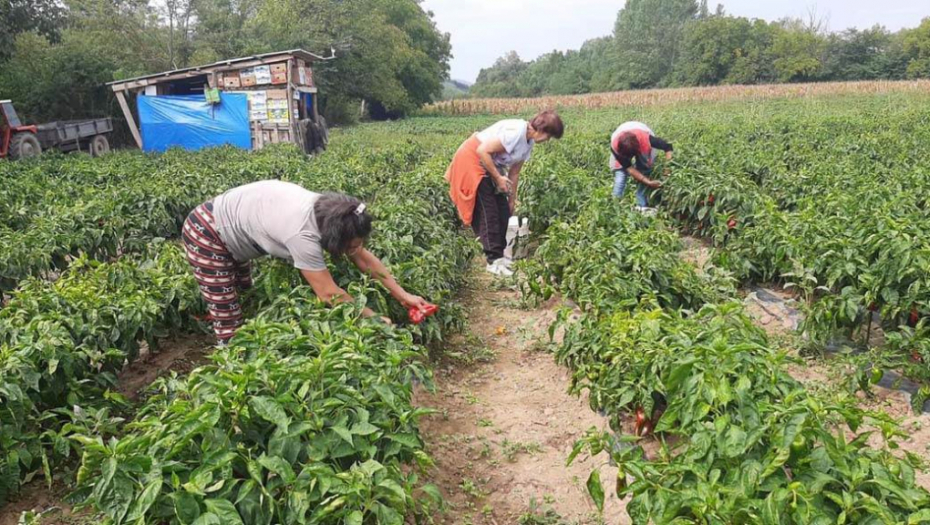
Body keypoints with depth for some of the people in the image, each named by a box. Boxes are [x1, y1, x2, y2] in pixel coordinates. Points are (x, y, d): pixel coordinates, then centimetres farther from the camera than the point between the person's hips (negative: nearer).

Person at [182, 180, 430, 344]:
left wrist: (403, 295, -7)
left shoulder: (327, 211, -15)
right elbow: (329, 294, -30)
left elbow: (364, 257, -6)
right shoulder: (302, 234, -38)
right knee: (229, 320, -5)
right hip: (206, 233, -8)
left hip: (231, 227, 9)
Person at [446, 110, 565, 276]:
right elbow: (482, 151, -28)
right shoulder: (515, 132, -27)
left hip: (489, 164, 10)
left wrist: (512, 199, 13)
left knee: (503, 210, 7)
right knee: (488, 212, -9)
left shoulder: (529, 141, 2)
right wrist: (498, 178, -21)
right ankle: (493, 260, -3)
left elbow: (514, 173, 10)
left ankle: (498, 254, 17)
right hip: (472, 159, -9)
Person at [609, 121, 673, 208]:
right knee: (620, 174, -16)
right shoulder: (615, 146, -40)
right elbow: (629, 168, -31)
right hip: (622, 149, 0)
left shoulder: (646, 138, -42)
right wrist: (648, 182, -36)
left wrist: (668, 168, -37)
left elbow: (668, 147, -27)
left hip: (644, 146, 0)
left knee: (645, 172, -14)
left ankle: (642, 207, -10)